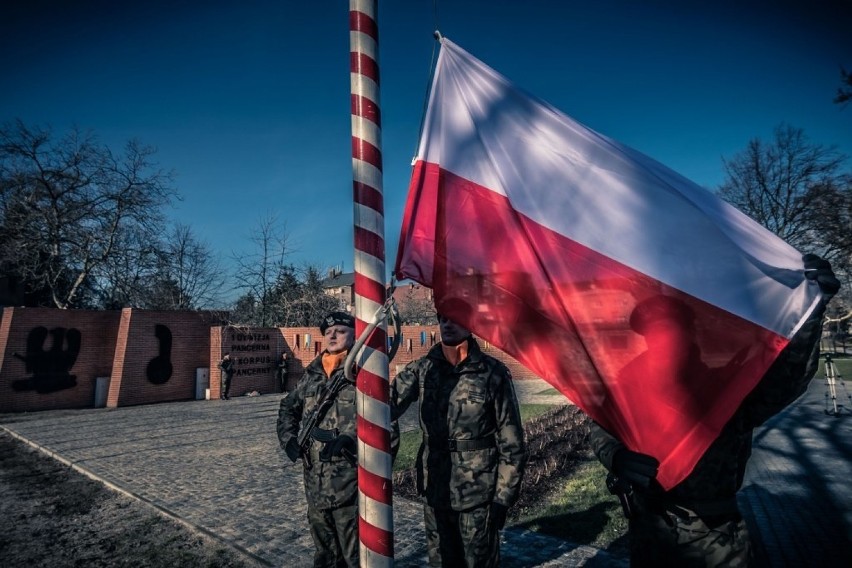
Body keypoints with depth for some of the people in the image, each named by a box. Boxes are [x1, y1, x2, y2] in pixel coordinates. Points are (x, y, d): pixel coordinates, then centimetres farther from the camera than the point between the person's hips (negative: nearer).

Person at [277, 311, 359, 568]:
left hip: (350, 469, -6)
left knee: (353, 544, 2)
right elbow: (288, 407, 23)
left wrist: (347, 438, -27)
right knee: (323, 541, 22)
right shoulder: (312, 373, 11)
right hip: (314, 472, 6)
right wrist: (288, 437, 7)